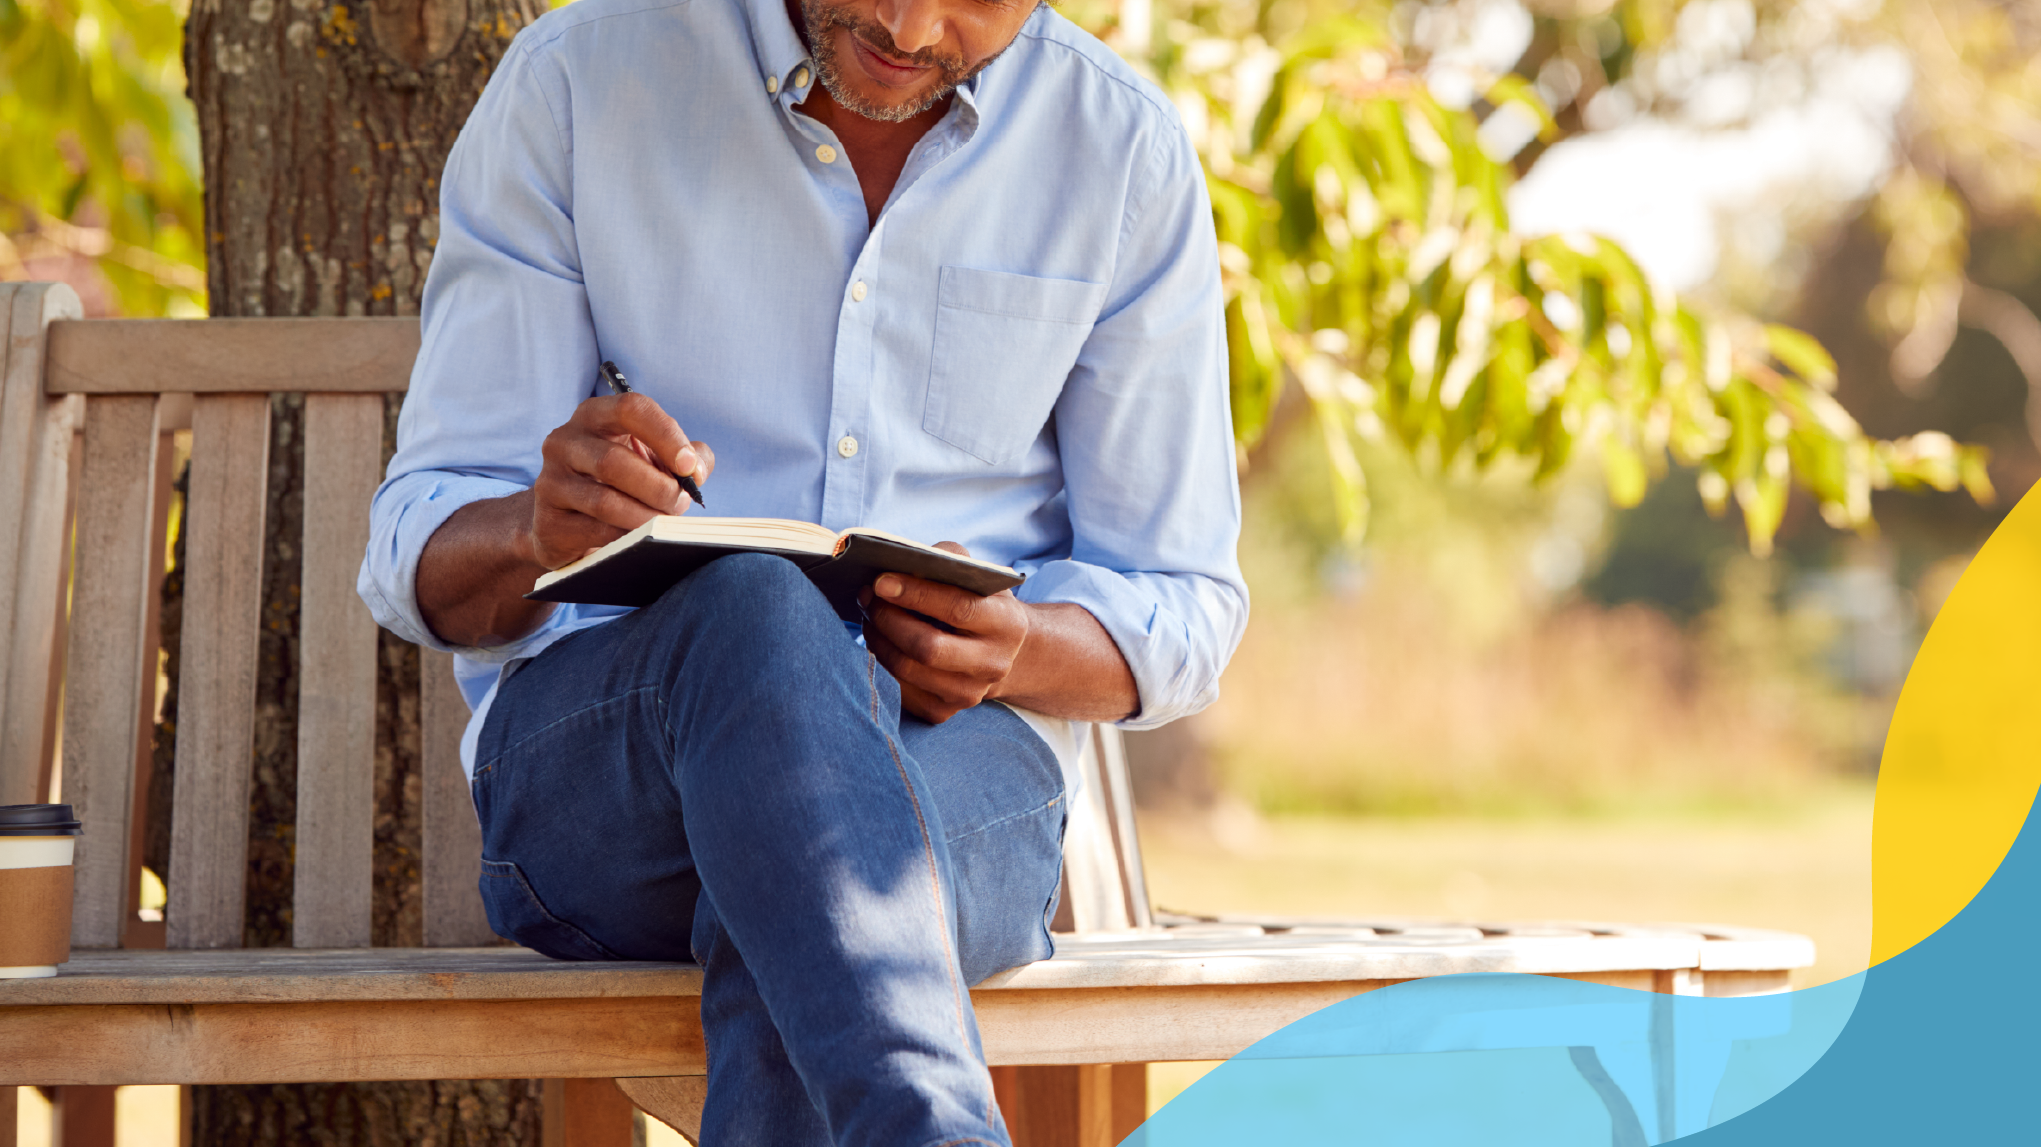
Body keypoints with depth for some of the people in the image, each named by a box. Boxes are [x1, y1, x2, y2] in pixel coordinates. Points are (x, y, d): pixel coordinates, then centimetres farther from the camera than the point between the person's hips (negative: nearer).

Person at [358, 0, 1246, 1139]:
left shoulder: (1127, 156, 6)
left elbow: (1184, 609, 10)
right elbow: (419, 557, 1)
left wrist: (1018, 652, -15)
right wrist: (539, 532, -24)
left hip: (960, 756, 1)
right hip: (583, 766, -1)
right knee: (759, 613, -39)